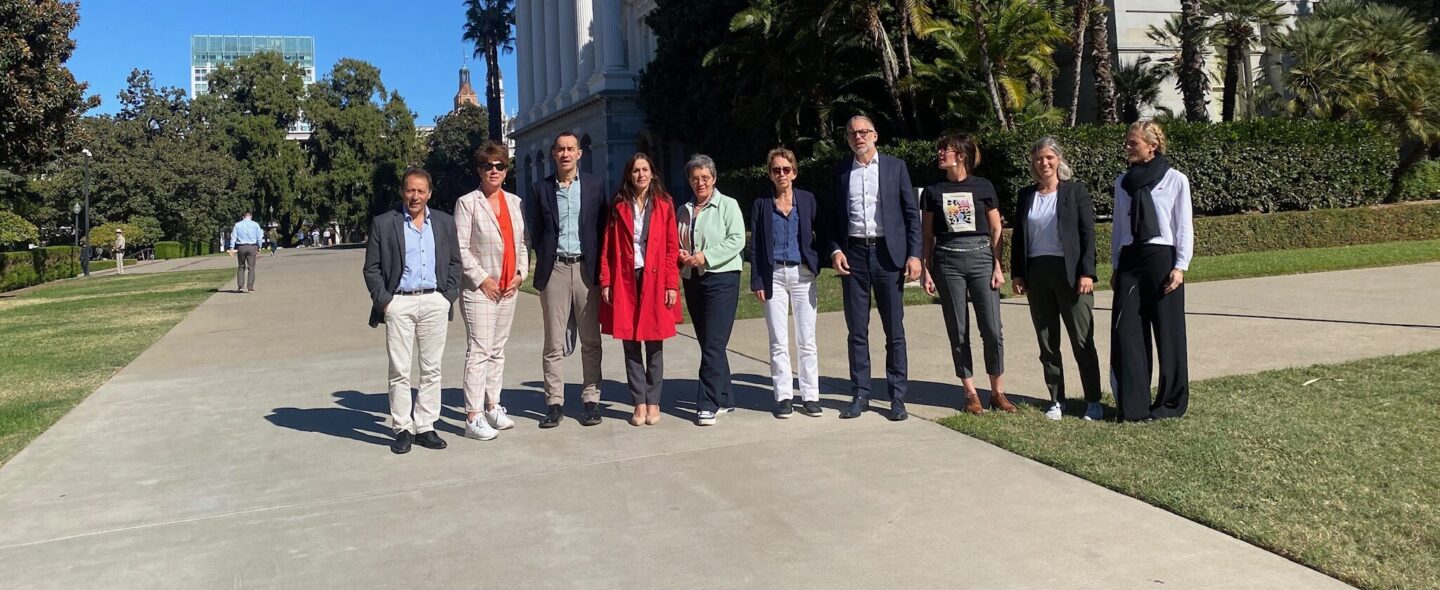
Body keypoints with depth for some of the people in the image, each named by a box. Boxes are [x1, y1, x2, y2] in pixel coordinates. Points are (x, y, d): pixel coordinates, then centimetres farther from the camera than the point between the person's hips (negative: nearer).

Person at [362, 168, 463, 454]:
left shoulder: (444, 222, 11)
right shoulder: (383, 223, 4)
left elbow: (454, 262, 13)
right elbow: (371, 268, 4)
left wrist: (449, 296, 2)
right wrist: (384, 300, -6)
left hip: (434, 302, 2)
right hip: (398, 303, -2)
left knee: (431, 369, 6)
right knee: (399, 371, -1)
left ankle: (425, 427, 14)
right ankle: (402, 429, 7)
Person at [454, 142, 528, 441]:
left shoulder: (515, 202, 12)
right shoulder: (467, 203, -4)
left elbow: (521, 243, 15)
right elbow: (460, 248, -8)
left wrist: (520, 273, 3)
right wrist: (482, 279, -12)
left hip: (508, 289, 6)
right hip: (479, 290, -6)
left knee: (498, 350, 12)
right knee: (479, 352, -7)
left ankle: (492, 407, 21)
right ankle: (473, 417, -4)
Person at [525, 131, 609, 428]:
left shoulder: (595, 185, 8)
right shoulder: (540, 189, 8)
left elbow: (603, 227, 7)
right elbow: (535, 233, 11)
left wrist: (599, 267, 1)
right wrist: (546, 261, 3)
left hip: (587, 267, 0)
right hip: (554, 269, 0)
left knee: (591, 340, 3)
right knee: (554, 342, 1)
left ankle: (591, 400, 10)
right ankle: (554, 403, 6)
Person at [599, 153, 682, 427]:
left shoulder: (664, 205, 5)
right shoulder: (618, 206, 7)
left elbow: (672, 247, 2)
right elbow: (608, 247, 4)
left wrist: (671, 284, -5)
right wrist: (605, 282, -3)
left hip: (654, 280, -1)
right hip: (625, 281, 1)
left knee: (654, 345, 3)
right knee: (630, 345, 3)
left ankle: (653, 402, 11)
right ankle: (639, 403, 9)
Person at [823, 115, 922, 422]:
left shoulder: (895, 167, 5)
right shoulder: (840, 173, 10)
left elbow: (911, 213, 3)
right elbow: (831, 216, 12)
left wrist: (914, 254, -6)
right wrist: (834, 250, -4)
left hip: (888, 253, -2)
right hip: (853, 255, 2)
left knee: (895, 330, 1)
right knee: (857, 331, 5)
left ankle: (897, 397, 8)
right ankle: (860, 395, 13)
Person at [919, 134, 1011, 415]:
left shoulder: (983, 187, 3)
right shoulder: (933, 191, 7)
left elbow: (996, 230, 6)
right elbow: (928, 234, 10)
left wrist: (998, 267, 0)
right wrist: (927, 270, 4)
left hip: (981, 257, -1)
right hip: (947, 261, 1)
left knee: (992, 330, -4)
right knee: (958, 332, 3)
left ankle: (997, 391, 10)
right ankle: (970, 393, 13)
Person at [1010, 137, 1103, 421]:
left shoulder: (1075, 191, 1)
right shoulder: (1026, 195, 11)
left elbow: (1088, 234, -3)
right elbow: (1018, 237, 12)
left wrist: (1087, 273, -11)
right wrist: (1017, 273, 5)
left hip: (1070, 272, -4)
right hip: (1037, 273, 4)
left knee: (1082, 341, 0)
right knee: (1047, 342, 8)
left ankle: (1093, 401, 8)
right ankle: (1056, 400, 17)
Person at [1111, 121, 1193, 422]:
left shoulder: (1175, 180, -2)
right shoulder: (1123, 182, 10)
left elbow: (1184, 227, -2)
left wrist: (1180, 266, -9)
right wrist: (1115, 266, 11)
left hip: (1162, 259, -4)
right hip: (1130, 260, 4)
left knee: (1168, 334, 2)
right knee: (1127, 333, -1)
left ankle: (1171, 402, 15)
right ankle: (1133, 405, 5)